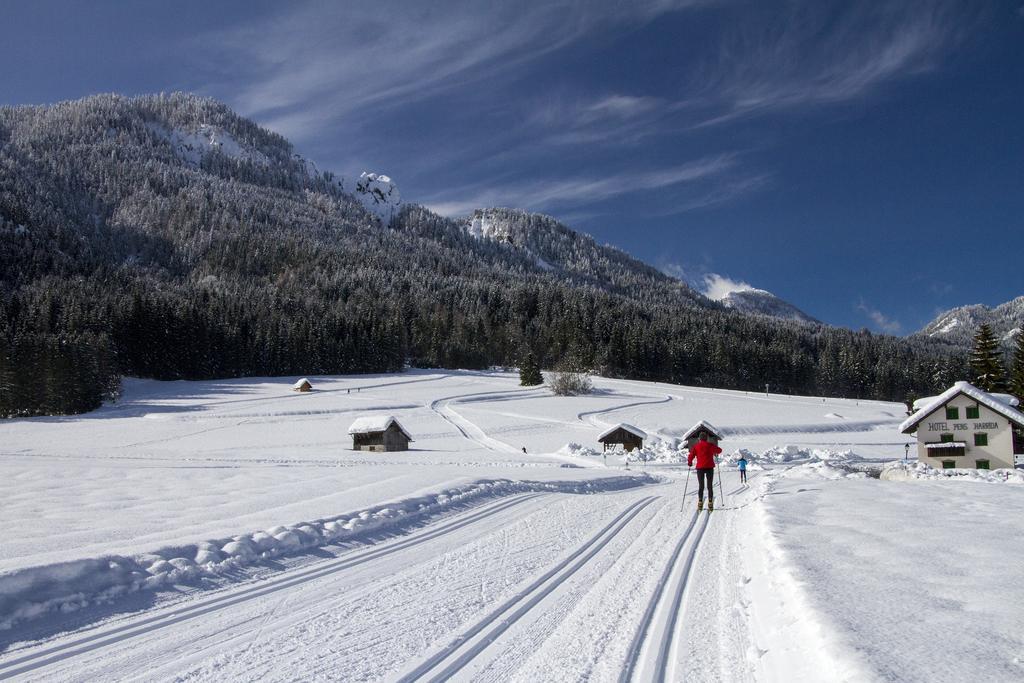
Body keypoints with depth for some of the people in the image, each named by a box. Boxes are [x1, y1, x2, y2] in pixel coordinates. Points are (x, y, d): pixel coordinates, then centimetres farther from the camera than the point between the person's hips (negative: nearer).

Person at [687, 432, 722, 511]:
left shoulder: (696, 446, 1)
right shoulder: (710, 445, 3)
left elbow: (691, 456, -4)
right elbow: (719, 450, 17)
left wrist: (689, 463, 14)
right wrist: (715, 452, 38)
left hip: (700, 468, 0)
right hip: (709, 467, 0)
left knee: (701, 486, 9)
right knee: (710, 486, 7)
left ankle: (700, 504, 0)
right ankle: (710, 504, 1)